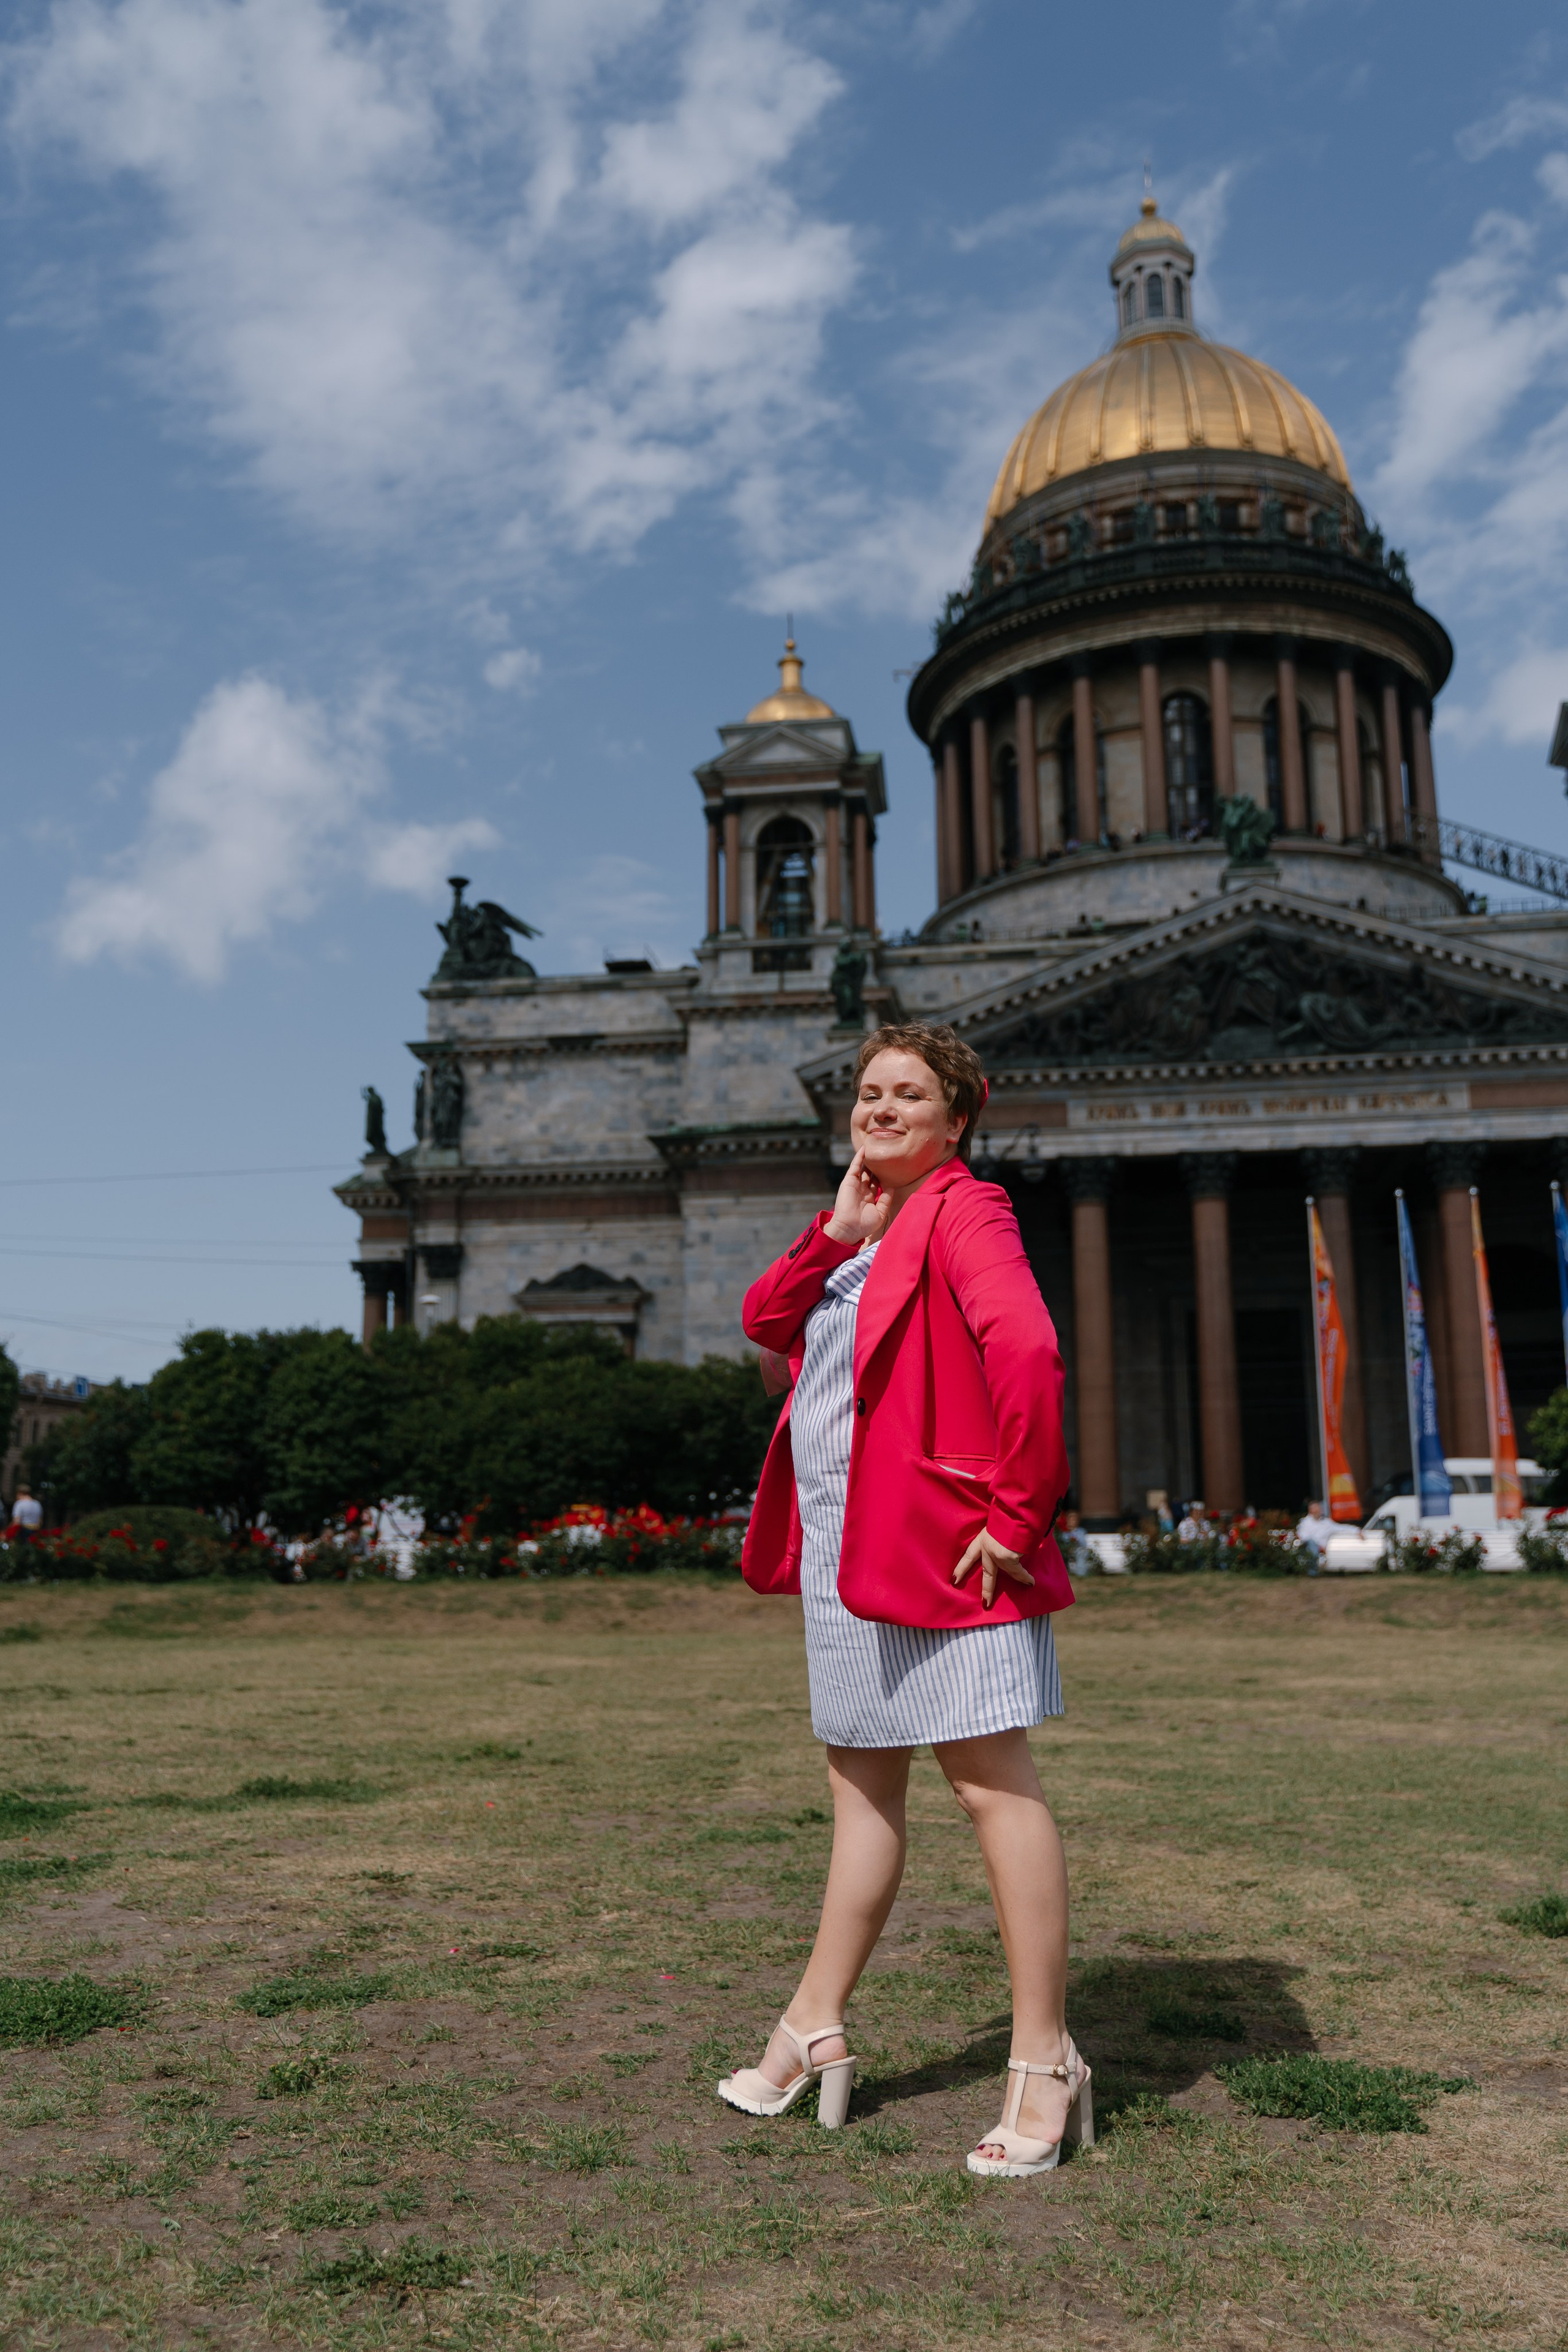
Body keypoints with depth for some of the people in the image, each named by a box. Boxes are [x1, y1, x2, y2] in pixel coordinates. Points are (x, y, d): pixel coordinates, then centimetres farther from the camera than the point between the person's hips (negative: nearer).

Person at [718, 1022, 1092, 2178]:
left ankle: (1048, 2066, 7)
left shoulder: (963, 1210, -9)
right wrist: (838, 1231, -2)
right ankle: (815, 2034, 28)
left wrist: (1018, 1516, -20)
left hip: (942, 1547, -9)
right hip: (846, 1551, 9)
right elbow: (765, 1320, 11)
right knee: (863, 1782, 16)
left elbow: (1028, 1352, -23)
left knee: (995, 1783, -3)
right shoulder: (868, 1228, 19)